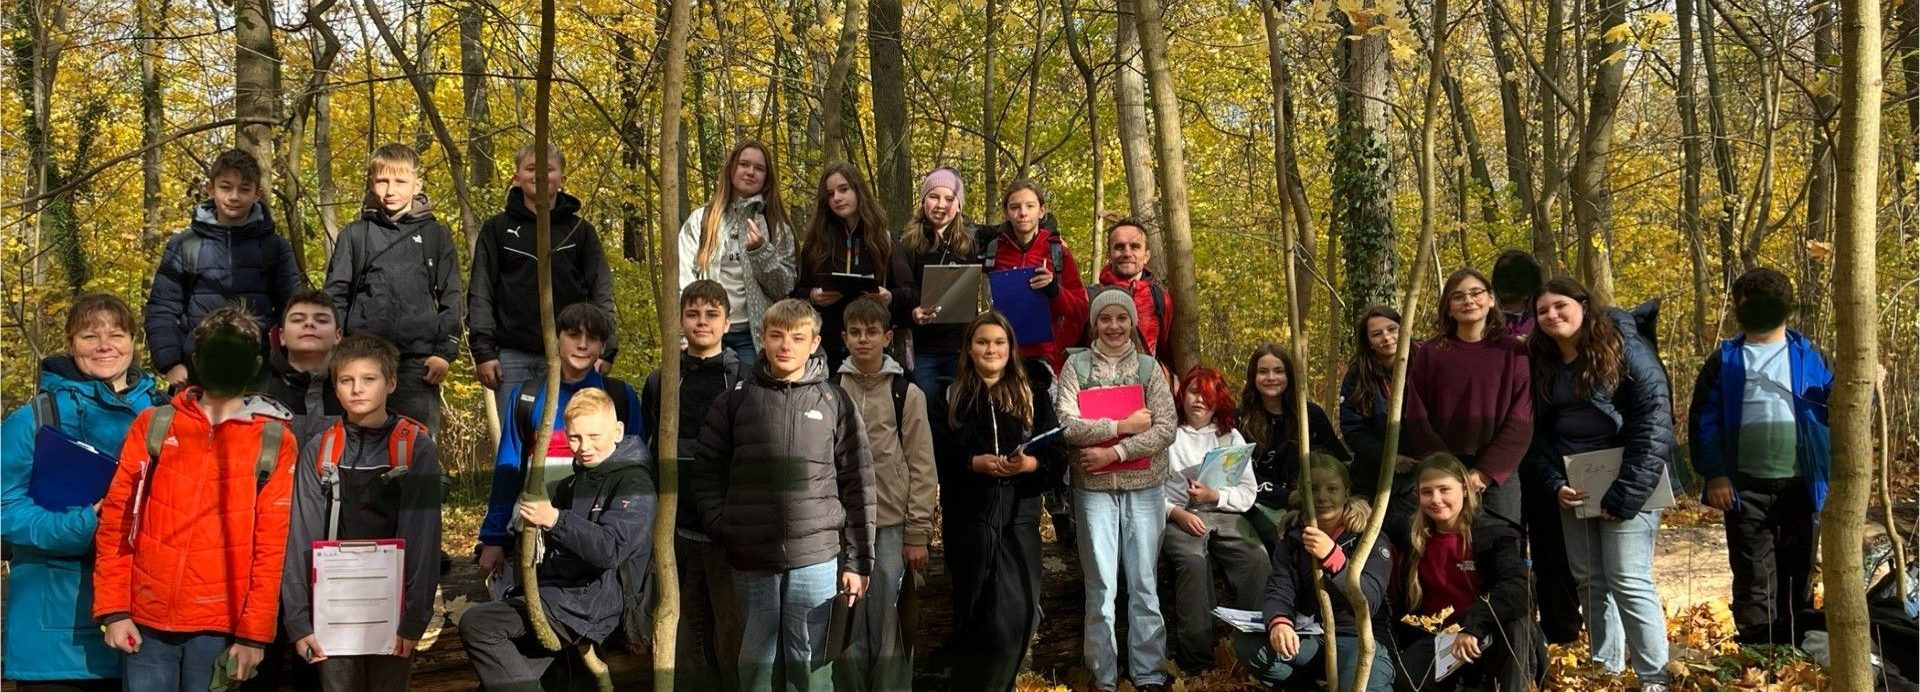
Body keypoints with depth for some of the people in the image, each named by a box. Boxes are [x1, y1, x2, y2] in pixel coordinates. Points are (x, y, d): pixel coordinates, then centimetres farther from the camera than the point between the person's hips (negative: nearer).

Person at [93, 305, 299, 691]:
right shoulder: (152, 425, 7)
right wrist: (114, 609, 0)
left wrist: (254, 633, -3)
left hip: (220, 627, -1)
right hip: (146, 621, 1)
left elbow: (272, 545, -1)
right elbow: (115, 522, 6)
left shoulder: (274, 442, 2)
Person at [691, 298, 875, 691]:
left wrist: (857, 561, 0)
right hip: (751, 559, 1)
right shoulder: (736, 399, 5)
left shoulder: (834, 401, 3)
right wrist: (720, 528, -5)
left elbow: (857, 484, 3)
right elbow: (707, 470, 7)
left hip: (817, 558, -1)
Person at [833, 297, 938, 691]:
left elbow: (922, 468, 1)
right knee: (847, 630, 7)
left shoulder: (906, 393, 3)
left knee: (890, 629, 2)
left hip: (892, 528, -1)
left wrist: (918, 534, -4)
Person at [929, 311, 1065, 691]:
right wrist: (976, 463, -16)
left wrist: (1028, 464, -17)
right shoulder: (950, 398, 6)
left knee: (1018, 612, -6)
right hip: (968, 518, 0)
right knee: (975, 612, 6)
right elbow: (936, 458, -2)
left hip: (1019, 515, 1)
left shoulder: (1033, 394, 7)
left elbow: (1057, 456, 2)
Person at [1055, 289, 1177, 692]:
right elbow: (1068, 426, -10)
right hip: (1094, 488, -1)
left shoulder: (1149, 366, 5)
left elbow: (1166, 429, -4)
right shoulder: (1076, 365, 2)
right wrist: (1125, 425, -12)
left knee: (1144, 583, 7)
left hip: (1145, 487, 1)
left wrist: (1114, 452, -13)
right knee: (1101, 586, 3)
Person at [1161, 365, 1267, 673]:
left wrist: (1213, 495, -9)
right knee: (1193, 561, -33)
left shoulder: (1231, 436, 16)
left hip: (1225, 515, 3)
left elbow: (1249, 494, 8)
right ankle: (1195, 655, -26)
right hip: (1178, 516, -3)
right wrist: (1177, 513, -17)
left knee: (1256, 558, -26)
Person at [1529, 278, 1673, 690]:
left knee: (1628, 581, -9)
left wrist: (1627, 493, -19)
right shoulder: (1543, 364, 9)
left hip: (1625, 481, -6)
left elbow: (1654, 419, -15)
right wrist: (1555, 483, -4)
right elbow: (1540, 431, 12)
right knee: (1589, 581, 10)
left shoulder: (1625, 348, -10)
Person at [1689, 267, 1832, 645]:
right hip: (1745, 487, -1)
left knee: (1798, 574, 10)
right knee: (1753, 576, -2)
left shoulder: (1809, 357, 7)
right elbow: (1704, 421, -1)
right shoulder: (1724, 360, 5)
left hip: (1799, 485, 1)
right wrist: (1714, 475, -11)